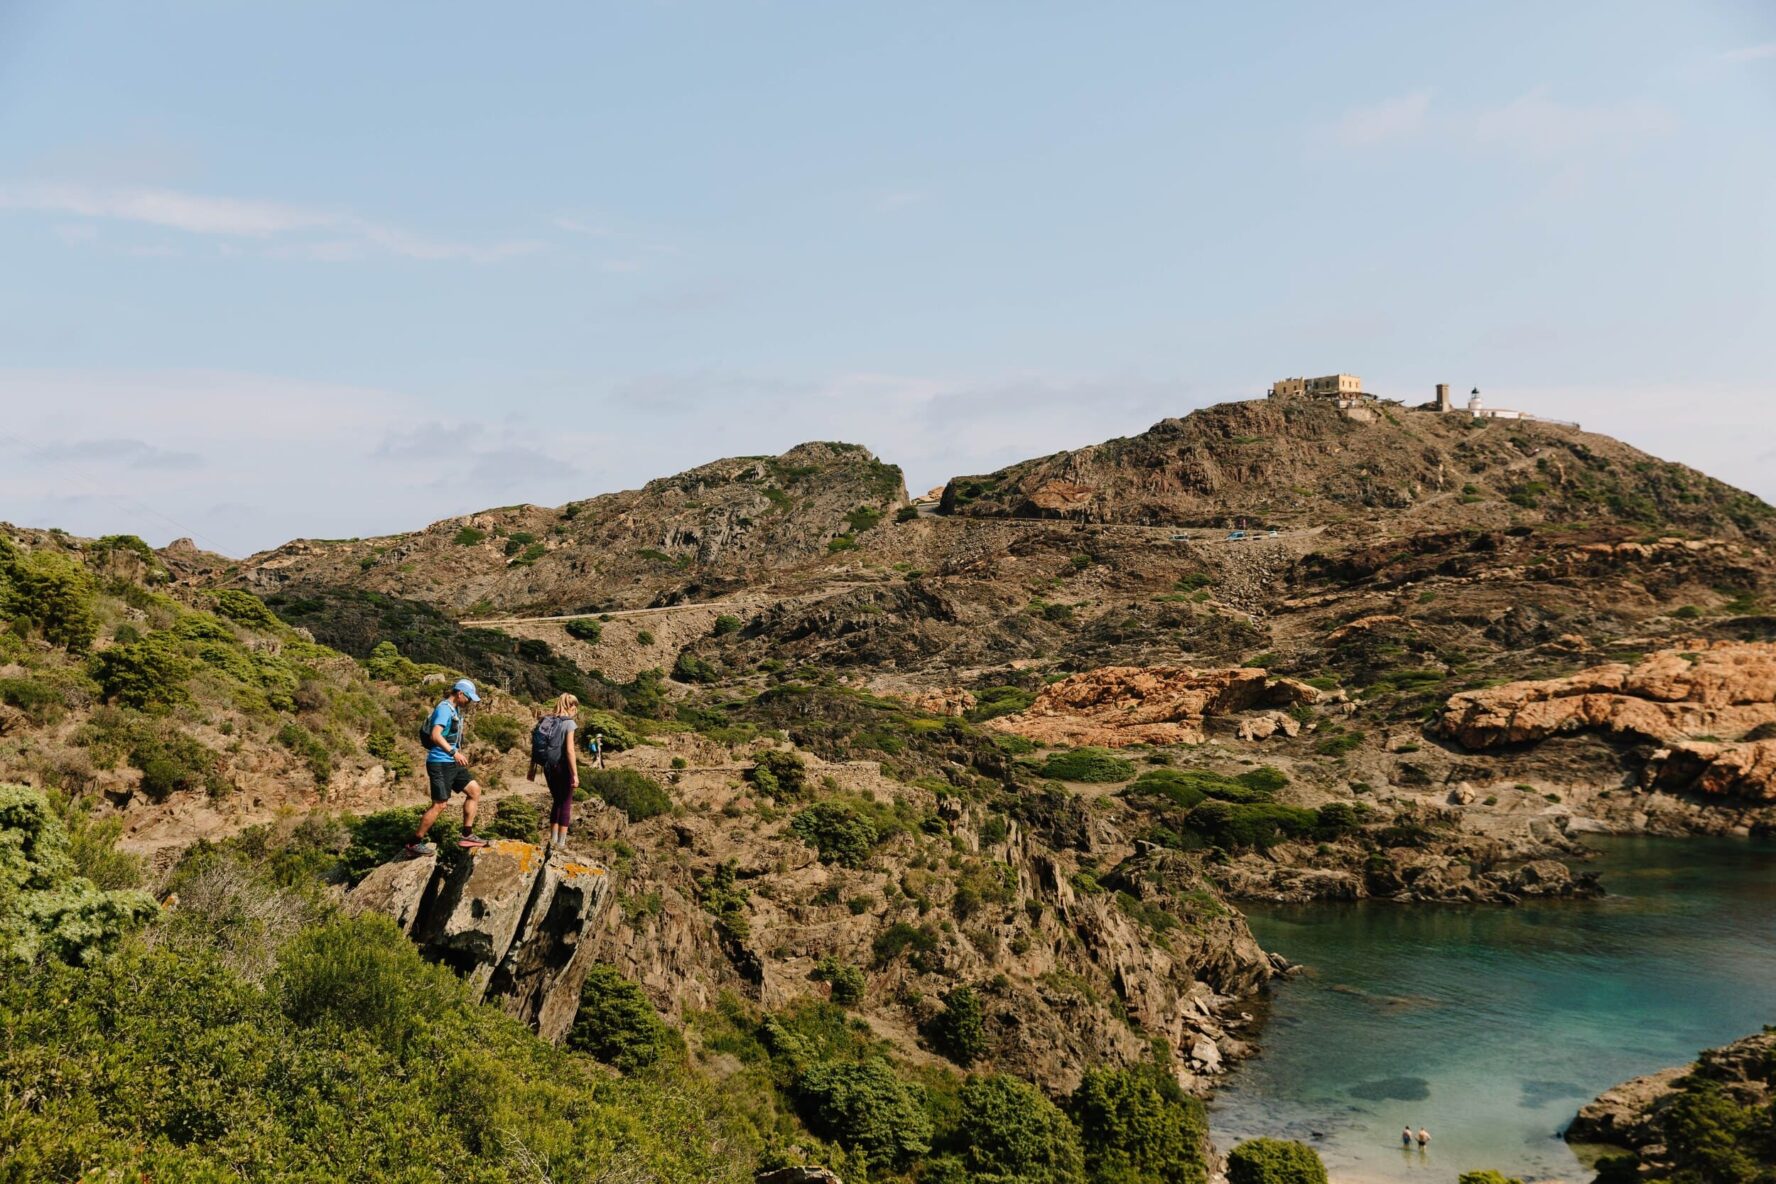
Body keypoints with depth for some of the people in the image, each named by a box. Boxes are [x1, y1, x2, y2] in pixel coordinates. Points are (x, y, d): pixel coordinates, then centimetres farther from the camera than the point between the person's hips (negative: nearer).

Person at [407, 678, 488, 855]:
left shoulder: (455, 710, 14)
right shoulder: (444, 709, -17)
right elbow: (435, 735, -31)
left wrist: (458, 754, 28)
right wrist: (453, 752, -39)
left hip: (451, 763, 10)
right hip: (440, 763, -10)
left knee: (474, 789, 7)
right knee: (440, 805, -7)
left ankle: (467, 835, 11)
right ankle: (415, 843, 3)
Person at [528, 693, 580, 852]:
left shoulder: (544, 721, 6)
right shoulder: (568, 723, -11)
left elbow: (534, 747, 6)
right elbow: (569, 750, -18)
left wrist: (532, 768, 13)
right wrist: (575, 774, -16)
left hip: (548, 767, 5)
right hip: (562, 767, -5)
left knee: (556, 801, 20)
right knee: (566, 803, 8)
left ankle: (553, 841, 22)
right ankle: (561, 843, 7)